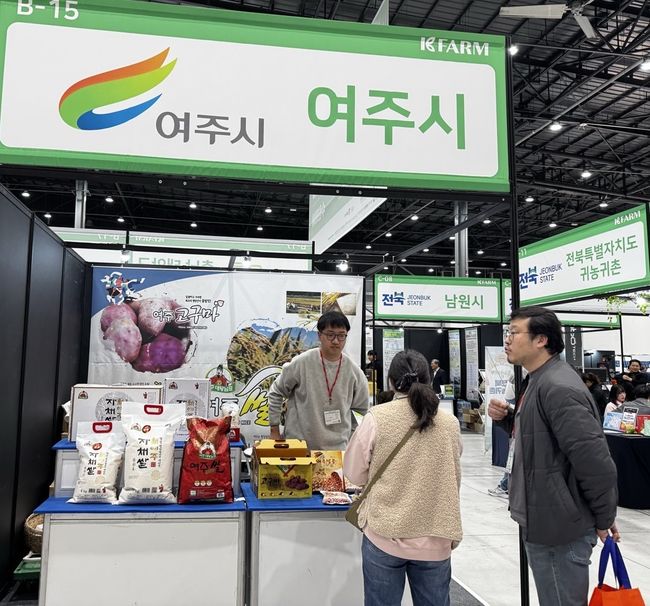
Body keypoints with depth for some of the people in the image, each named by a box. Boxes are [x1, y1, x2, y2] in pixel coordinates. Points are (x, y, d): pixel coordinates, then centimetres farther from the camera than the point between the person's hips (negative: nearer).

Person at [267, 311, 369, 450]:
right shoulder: (301, 363, -9)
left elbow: (360, 411, 11)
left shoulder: (355, 372, -2)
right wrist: (274, 432, 3)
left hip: (337, 448, 2)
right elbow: (276, 393, 2)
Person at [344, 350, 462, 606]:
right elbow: (453, 479, 11)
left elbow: (354, 474, 1)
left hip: (385, 535, -2)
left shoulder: (376, 418, -10)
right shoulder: (450, 423, -2)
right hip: (435, 539, 2)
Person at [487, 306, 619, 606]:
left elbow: (595, 462, -25)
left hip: (559, 525, -10)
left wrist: (604, 518, -13)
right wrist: (506, 418, 1)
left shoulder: (558, 387, -24)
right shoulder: (537, 381, 9)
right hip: (543, 520, 10)